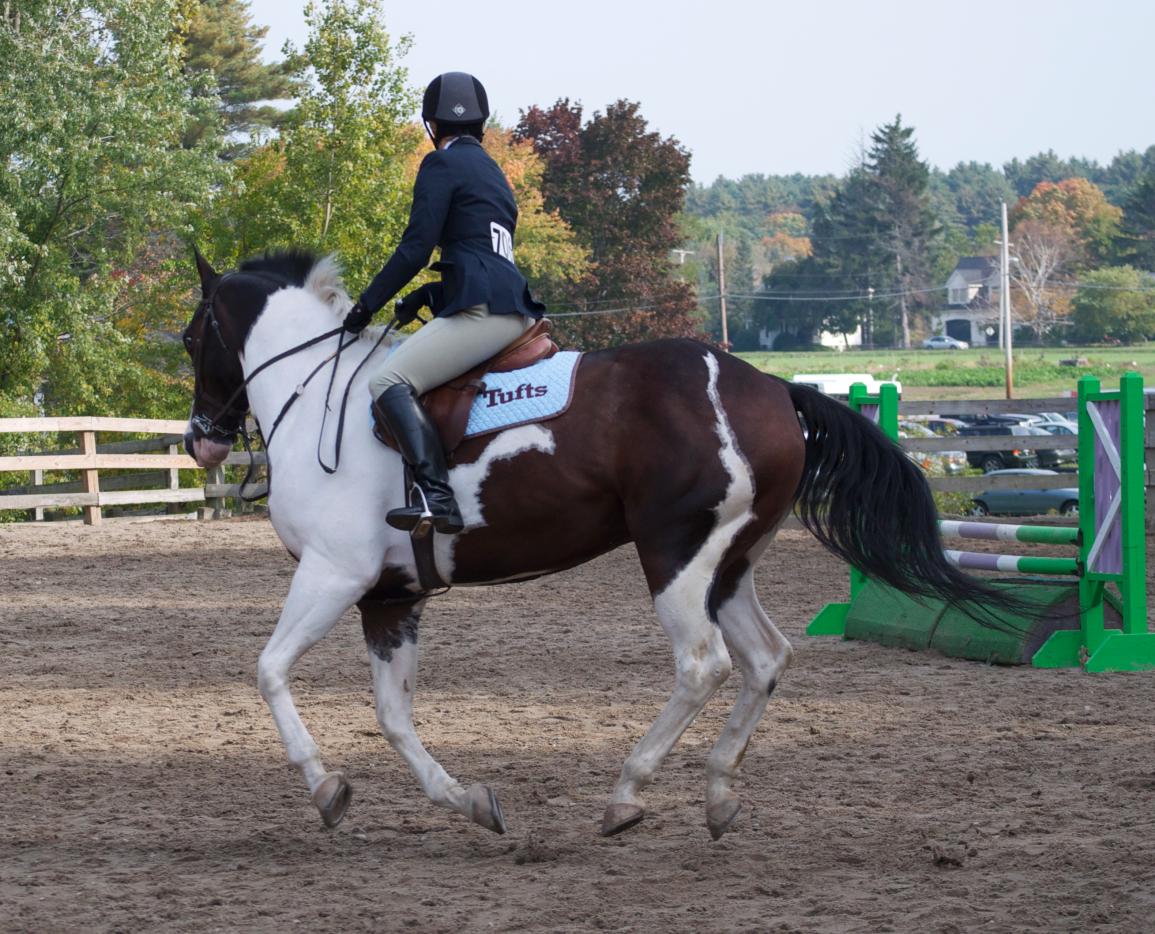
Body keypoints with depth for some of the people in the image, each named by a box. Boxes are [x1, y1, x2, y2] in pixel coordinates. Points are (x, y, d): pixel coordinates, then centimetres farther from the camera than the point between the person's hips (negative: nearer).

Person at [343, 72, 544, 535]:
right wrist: (427, 297, 24)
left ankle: (438, 497, -36)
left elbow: (415, 248, -8)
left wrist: (366, 305, 0)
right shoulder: (492, 171, 26)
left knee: (389, 382, -18)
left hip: (482, 310, -10)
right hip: (513, 311, 10)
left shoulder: (442, 164, -2)